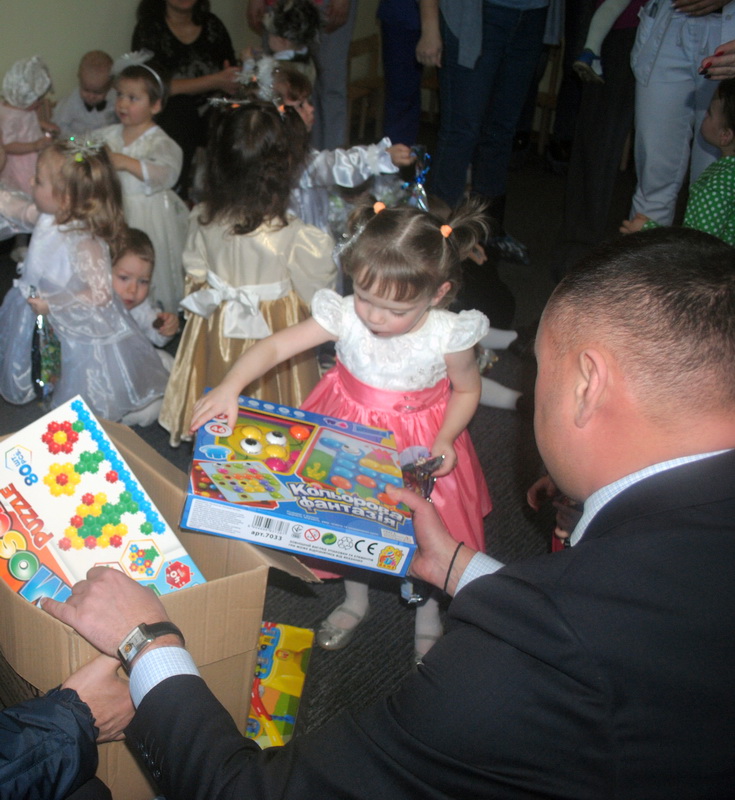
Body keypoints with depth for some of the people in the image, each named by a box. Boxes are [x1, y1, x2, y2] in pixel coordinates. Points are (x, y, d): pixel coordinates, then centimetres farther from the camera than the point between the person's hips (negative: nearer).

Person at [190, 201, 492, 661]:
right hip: (350, 433, 2)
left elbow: (467, 389, -7)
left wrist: (444, 441, -21)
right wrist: (230, 386, -40)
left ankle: (428, 617, 45)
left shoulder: (447, 335, -26)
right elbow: (276, 346, -24)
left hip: (416, 446, -2)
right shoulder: (345, 316, -24)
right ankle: (355, 601, 50)